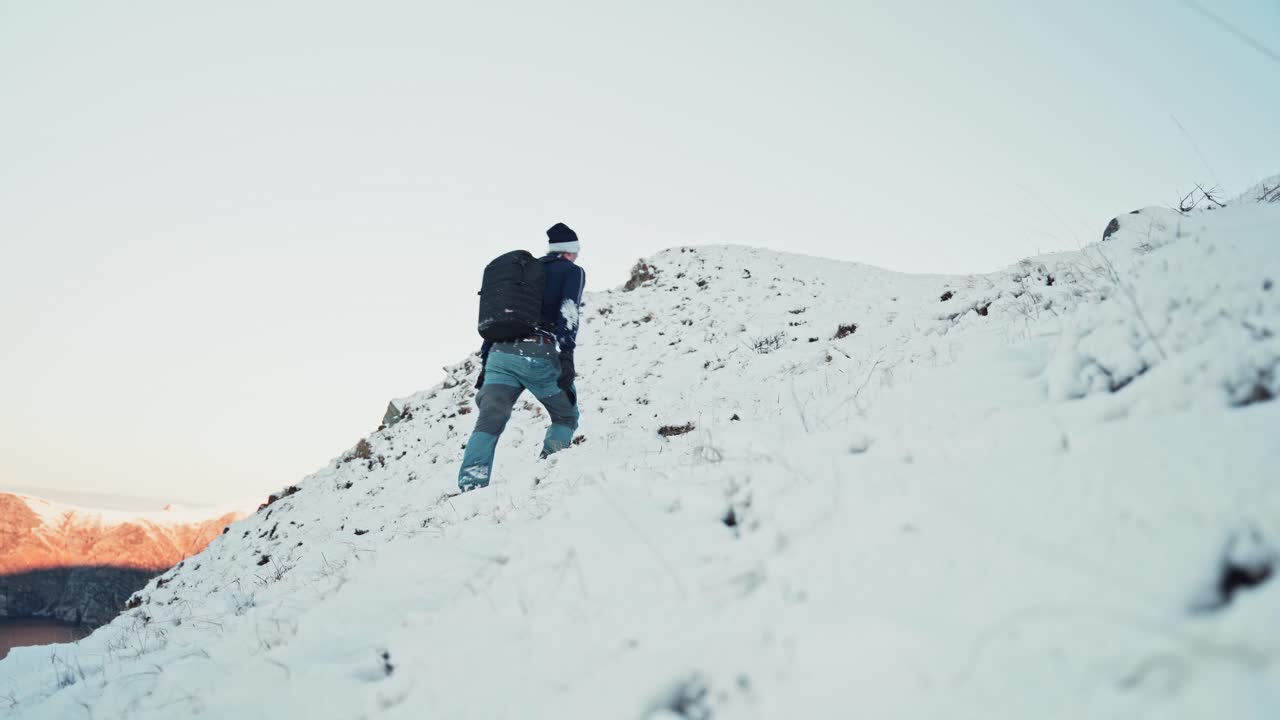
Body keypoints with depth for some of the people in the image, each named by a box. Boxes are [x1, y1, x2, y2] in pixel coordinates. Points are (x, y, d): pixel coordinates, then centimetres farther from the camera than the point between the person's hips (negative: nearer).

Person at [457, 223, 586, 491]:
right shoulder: (572, 271, 15)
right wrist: (567, 355, -16)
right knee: (566, 417, 16)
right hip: (540, 355, -4)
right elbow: (568, 312, -6)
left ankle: (470, 489, -24)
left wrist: (485, 364, 24)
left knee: (488, 423, -7)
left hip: (501, 354, 4)